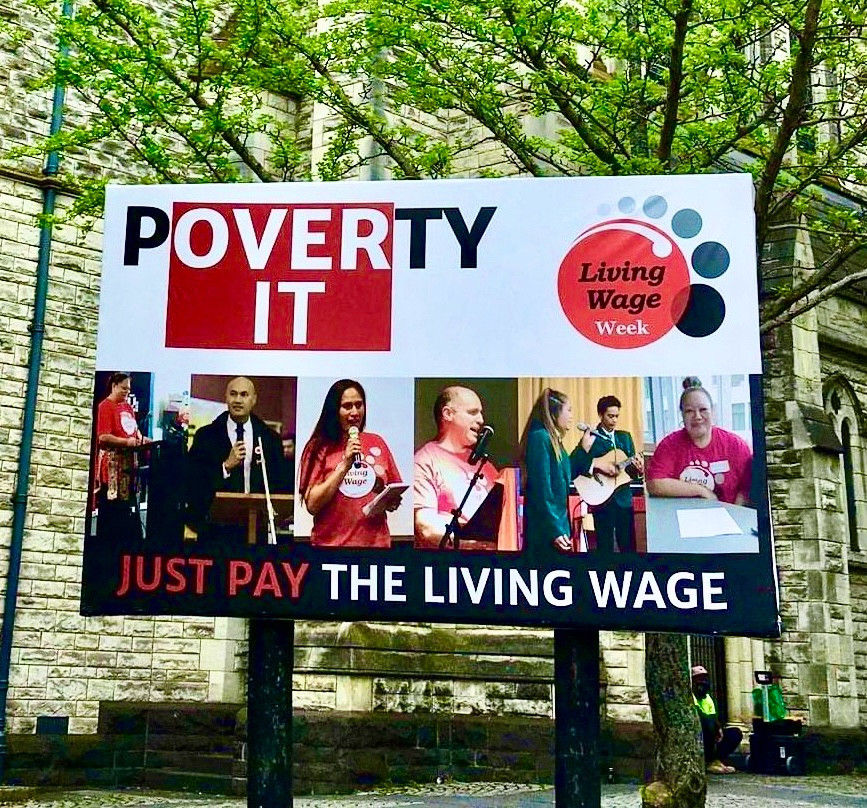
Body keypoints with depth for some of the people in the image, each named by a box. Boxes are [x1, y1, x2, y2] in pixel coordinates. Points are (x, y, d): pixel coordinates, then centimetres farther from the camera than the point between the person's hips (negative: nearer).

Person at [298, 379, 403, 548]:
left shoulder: (377, 443, 3)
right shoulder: (319, 447, -5)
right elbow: (312, 505, -12)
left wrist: (392, 501, -8)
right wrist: (345, 465, -17)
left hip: (376, 542, 3)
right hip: (331, 543, -3)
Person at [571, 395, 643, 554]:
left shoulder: (625, 437, 13)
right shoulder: (591, 438, -3)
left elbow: (633, 470, 15)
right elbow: (573, 469, -14)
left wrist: (638, 468, -8)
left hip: (624, 498, 5)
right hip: (602, 500, -4)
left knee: (629, 546, 5)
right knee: (605, 547, 1)